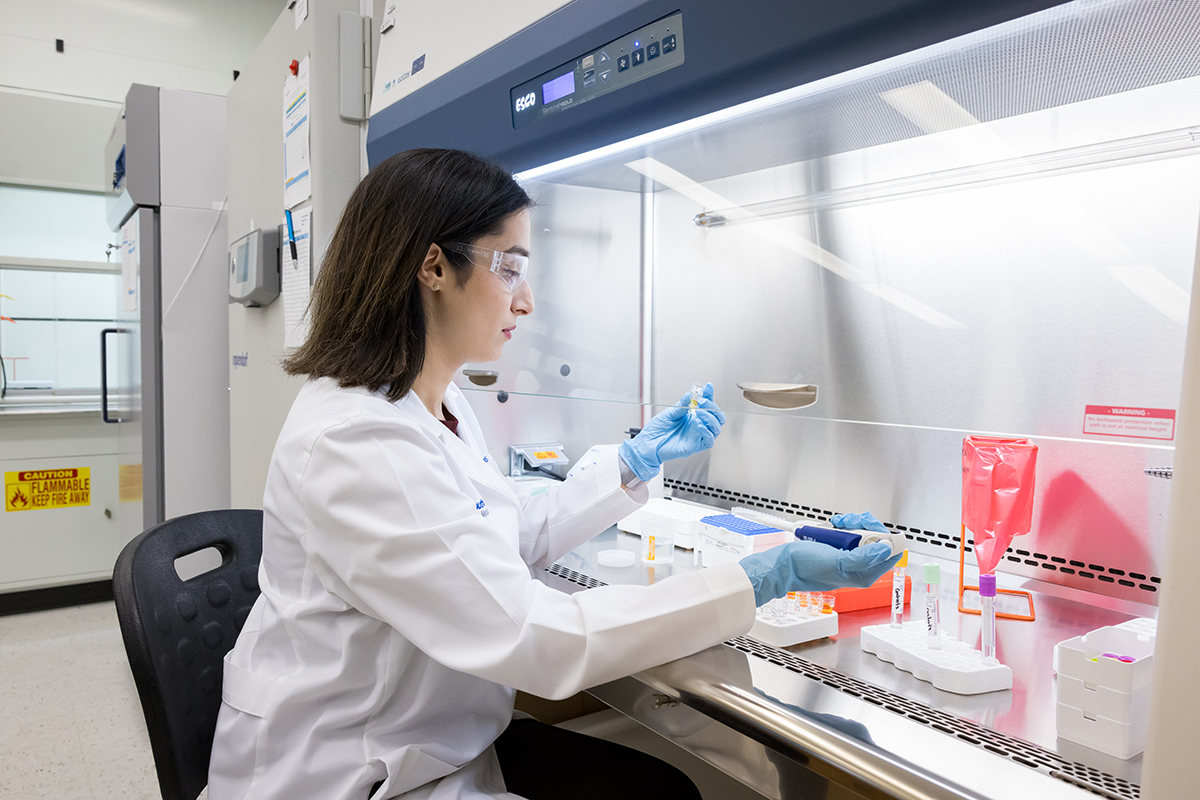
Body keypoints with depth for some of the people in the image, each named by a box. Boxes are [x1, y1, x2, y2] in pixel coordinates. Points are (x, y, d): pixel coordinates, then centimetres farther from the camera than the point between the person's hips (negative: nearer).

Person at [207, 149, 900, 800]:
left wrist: (639, 460, 7)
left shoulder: (440, 404, 3)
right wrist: (765, 578, -28)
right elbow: (534, 638, -31)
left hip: (439, 741, 8)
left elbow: (519, 536, 12)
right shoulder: (352, 443, -29)